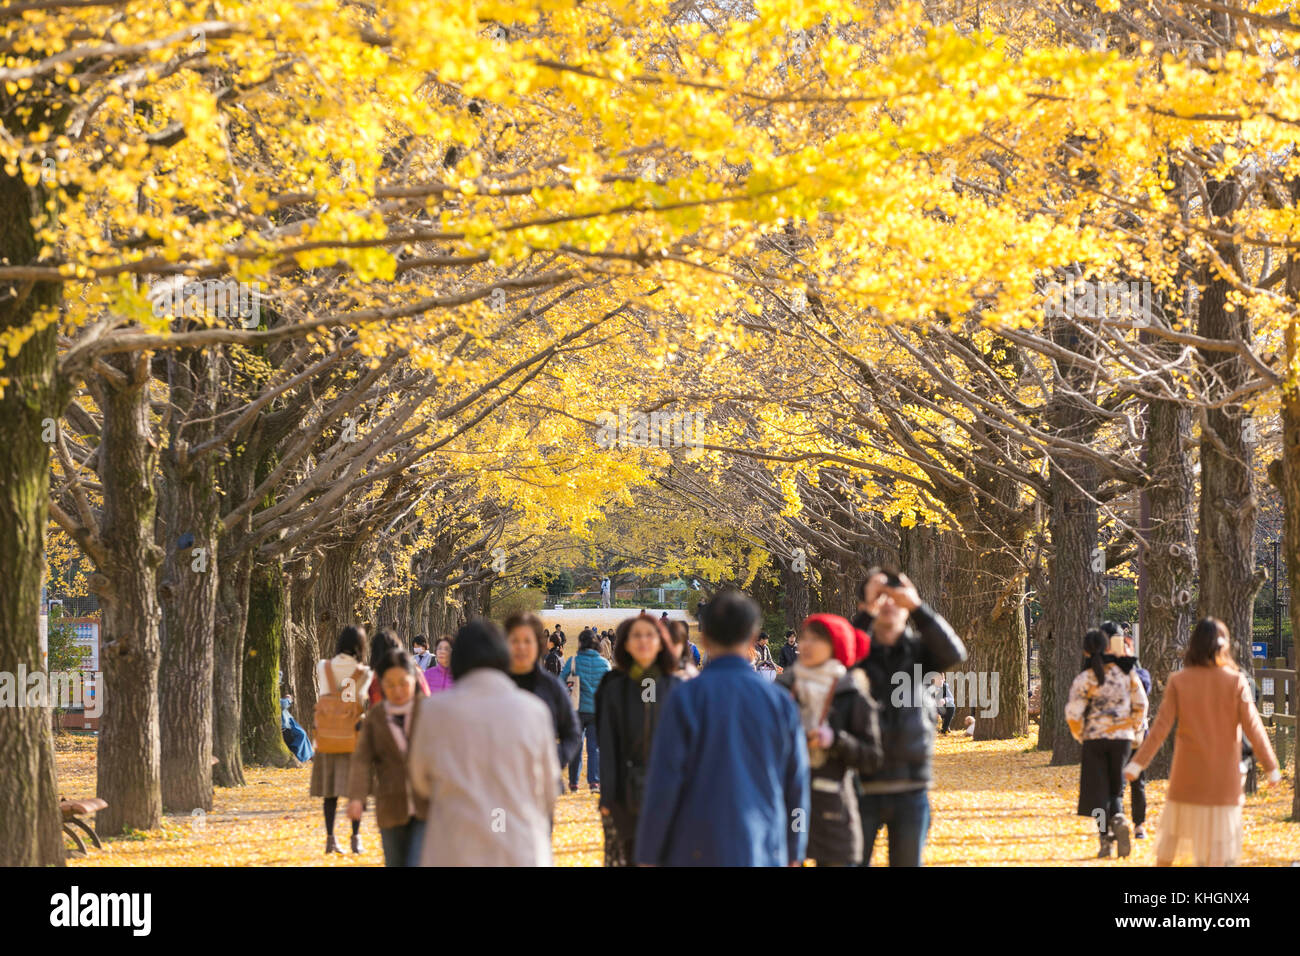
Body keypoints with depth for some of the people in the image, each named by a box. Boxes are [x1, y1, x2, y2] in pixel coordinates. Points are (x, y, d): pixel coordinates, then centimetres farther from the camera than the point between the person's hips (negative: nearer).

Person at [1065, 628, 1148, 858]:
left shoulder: (1084, 678, -8)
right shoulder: (1126, 672, 1)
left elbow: (1073, 713, -11)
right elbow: (1141, 705, 5)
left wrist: (1079, 734, 6)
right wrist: (1134, 727, 19)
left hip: (1095, 738, -2)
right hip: (1122, 737, 2)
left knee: (1099, 790, 4)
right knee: (1116, 788, 13)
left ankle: (1106, 839, -4)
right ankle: (1118, 818, -18)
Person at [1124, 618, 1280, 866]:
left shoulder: (1179, 681, -5)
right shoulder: (1236, 682, -8)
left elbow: (1161, 727, -10)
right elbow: (1252, 727, -7)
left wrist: (1138, 763, -7)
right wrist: (1271, 767, 1)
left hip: (1187, 777, 1)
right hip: (1224, 779, -1)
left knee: (1172, 830, 19)